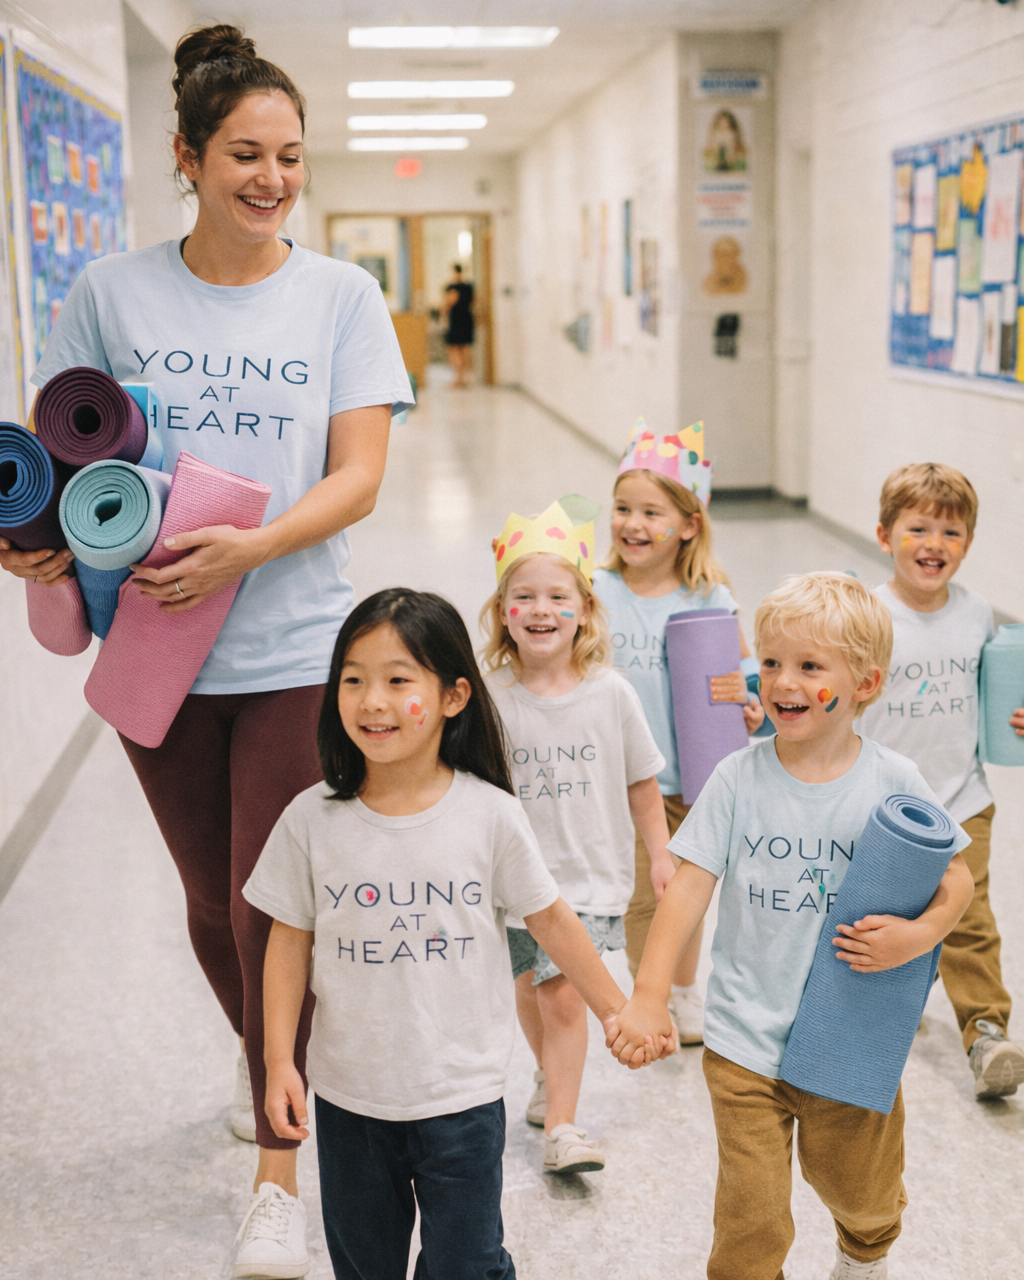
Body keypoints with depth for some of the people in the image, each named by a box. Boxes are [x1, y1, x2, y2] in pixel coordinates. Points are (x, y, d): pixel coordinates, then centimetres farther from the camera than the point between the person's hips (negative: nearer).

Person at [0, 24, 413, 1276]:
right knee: (212, 899, 17)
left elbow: (358, 477, -8)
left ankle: (279, 1167, 16)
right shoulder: (111, 292, 1)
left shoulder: (340, 295, -1)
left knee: (272, 906, -2)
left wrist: (250, 547, -25)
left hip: (292, 646, -2)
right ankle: (258, 1053, 48)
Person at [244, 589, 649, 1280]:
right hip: (347, 1098, 2)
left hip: (462, 1100, -1)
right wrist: (280, 1059, -2)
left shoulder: (490, 815, -12)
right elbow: (291, 939, 0)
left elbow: (550, 918, 0)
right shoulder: (313, 818, -9)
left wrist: (615, 1009, 7)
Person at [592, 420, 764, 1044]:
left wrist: (751, 705, -14)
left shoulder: (708, 599, -6)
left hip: (692, 774, 1)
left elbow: (745, 667, 4)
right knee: (640, 896, 5)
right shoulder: (599, 594, -5)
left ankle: (686, 992, 38)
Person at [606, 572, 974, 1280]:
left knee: (865, 1203, 22)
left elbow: (957, 875, 2)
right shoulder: (739, 777, -8)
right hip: (746, 1042, -1)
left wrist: (921, 934, -18)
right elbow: (690, 885, -9)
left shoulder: (894, 782, -8)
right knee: (751, 1222, 3)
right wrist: (649, 995, -17)